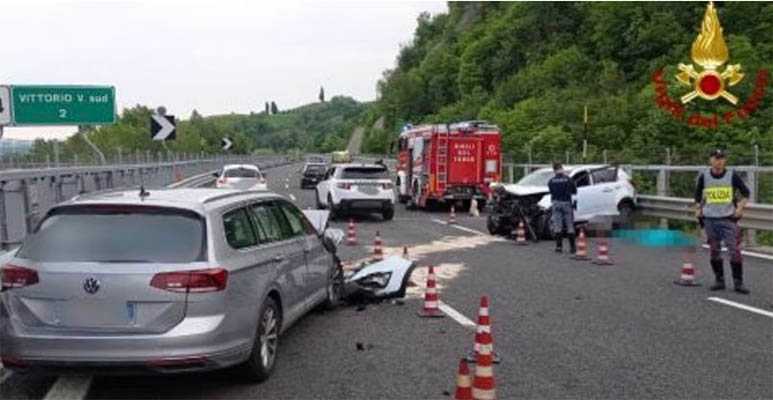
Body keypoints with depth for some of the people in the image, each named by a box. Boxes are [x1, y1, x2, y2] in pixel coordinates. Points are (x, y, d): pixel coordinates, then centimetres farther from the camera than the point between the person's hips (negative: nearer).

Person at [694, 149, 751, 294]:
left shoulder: (732, 175, -1)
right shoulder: (703, 176, 3)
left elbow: (745, 192, 7)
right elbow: (698, 194, 17)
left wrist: (740, 208, -4)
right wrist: (698, 209, 7)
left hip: (728, 218, -2)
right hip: (709, 219, 2)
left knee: (735, 250, -6)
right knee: (714, 251, 6)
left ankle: (738, 282, 0)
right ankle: (719, 281, 16)